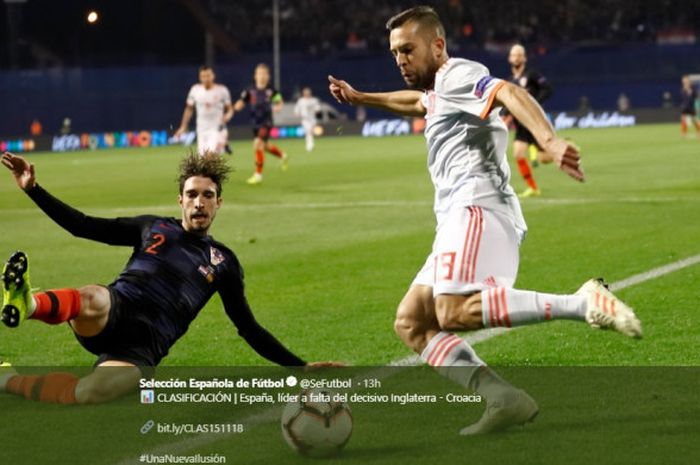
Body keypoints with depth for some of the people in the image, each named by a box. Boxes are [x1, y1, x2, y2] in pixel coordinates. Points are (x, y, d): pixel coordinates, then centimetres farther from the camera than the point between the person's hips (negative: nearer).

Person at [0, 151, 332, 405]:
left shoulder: (223, 263, 17)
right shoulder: (154, 228, 17)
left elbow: (249, 329, 20)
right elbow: (82, 226, 18)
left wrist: (299, 367, 13)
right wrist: (33, 189, 9)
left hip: (142, 349, 0)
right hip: (111, 316, 0)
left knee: (89, 395, -37)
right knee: (91, 300, -43)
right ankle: (28, 304, -70)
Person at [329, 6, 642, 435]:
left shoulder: (458, 74, 1)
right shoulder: (437, 92, 31)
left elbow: (511, 94, -20)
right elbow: (416, 101, 58)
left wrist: (549, 141, -38)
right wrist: (361, 98, 68)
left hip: (477, 207, -10)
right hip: (459, 218, 10)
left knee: (452, 312, -30)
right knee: (410, 323, 2)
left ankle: (582, 304, -32)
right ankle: (504, 400, -14)